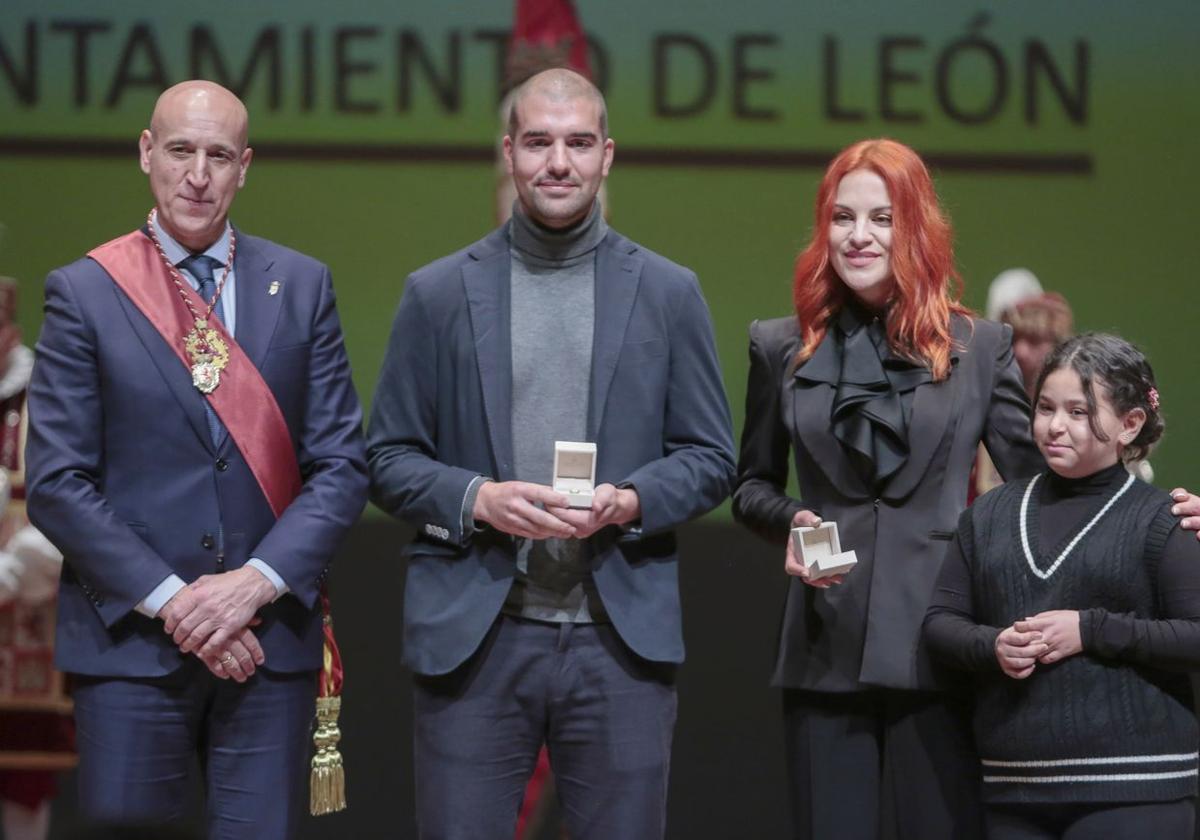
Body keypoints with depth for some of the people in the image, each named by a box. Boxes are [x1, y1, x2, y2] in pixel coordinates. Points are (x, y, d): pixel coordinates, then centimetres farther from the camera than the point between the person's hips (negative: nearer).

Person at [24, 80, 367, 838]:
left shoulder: (302, 285, 8)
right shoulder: (85, 292, 1)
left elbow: (342, 462, 4)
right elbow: (57, 483, -3)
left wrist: (259, 581, -10)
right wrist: (169, 600, -12)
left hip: (270, 640, 2)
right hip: (131, 643, -2)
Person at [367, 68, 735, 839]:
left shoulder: (669, 293, 8)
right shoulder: (438, 294, 7)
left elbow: (712, 457, 9)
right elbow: (389, 458, 7)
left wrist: (627, 502, -10)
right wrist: (476, 498, -12)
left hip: (623, 638, 1)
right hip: (472, 638, 0)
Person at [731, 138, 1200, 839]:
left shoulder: (978, 348, 7)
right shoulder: (783, 348, 10)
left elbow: (1041, 474, 7)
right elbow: (752, 485, 17)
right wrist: (788, 519, -6)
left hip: (938, 649, -1)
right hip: (827, 651, 1)